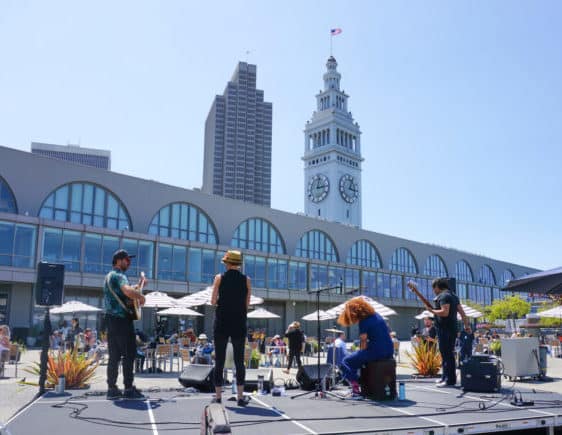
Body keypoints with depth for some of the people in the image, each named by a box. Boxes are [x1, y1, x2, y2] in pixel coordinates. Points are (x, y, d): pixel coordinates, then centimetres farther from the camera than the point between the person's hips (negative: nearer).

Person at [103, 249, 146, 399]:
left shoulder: (109, 276, 20)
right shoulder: (119, 276, -11)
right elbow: (128, 292, -32)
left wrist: (138, 285, 26)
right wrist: (141, 296, -14)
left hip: (111, 319, 10)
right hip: (122, 319, -9)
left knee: (114, 355, 9)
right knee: (129, 354, -5)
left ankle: (112, 388, 9)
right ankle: (129, 388, -4)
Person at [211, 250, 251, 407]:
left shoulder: (219, 278, -3)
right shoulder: (246, 280, 2)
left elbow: (213, 302, -1)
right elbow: (247, 304, 4)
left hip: (222, 323, -1)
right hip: (239, 323, 1)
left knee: (219, 361, 4)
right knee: (239, 361, 6)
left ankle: (218, 397, 5)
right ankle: (241, 397, 4)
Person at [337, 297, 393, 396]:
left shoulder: (363, 321, -9)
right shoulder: (376, 315, 13)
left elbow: (364, 341, -13)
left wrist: (361, 353, 5)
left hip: (376, 352, -8)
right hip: (389, 352, 8)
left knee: (346, 362, 6)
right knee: (358, 358, 33)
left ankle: (355, 387, -2)